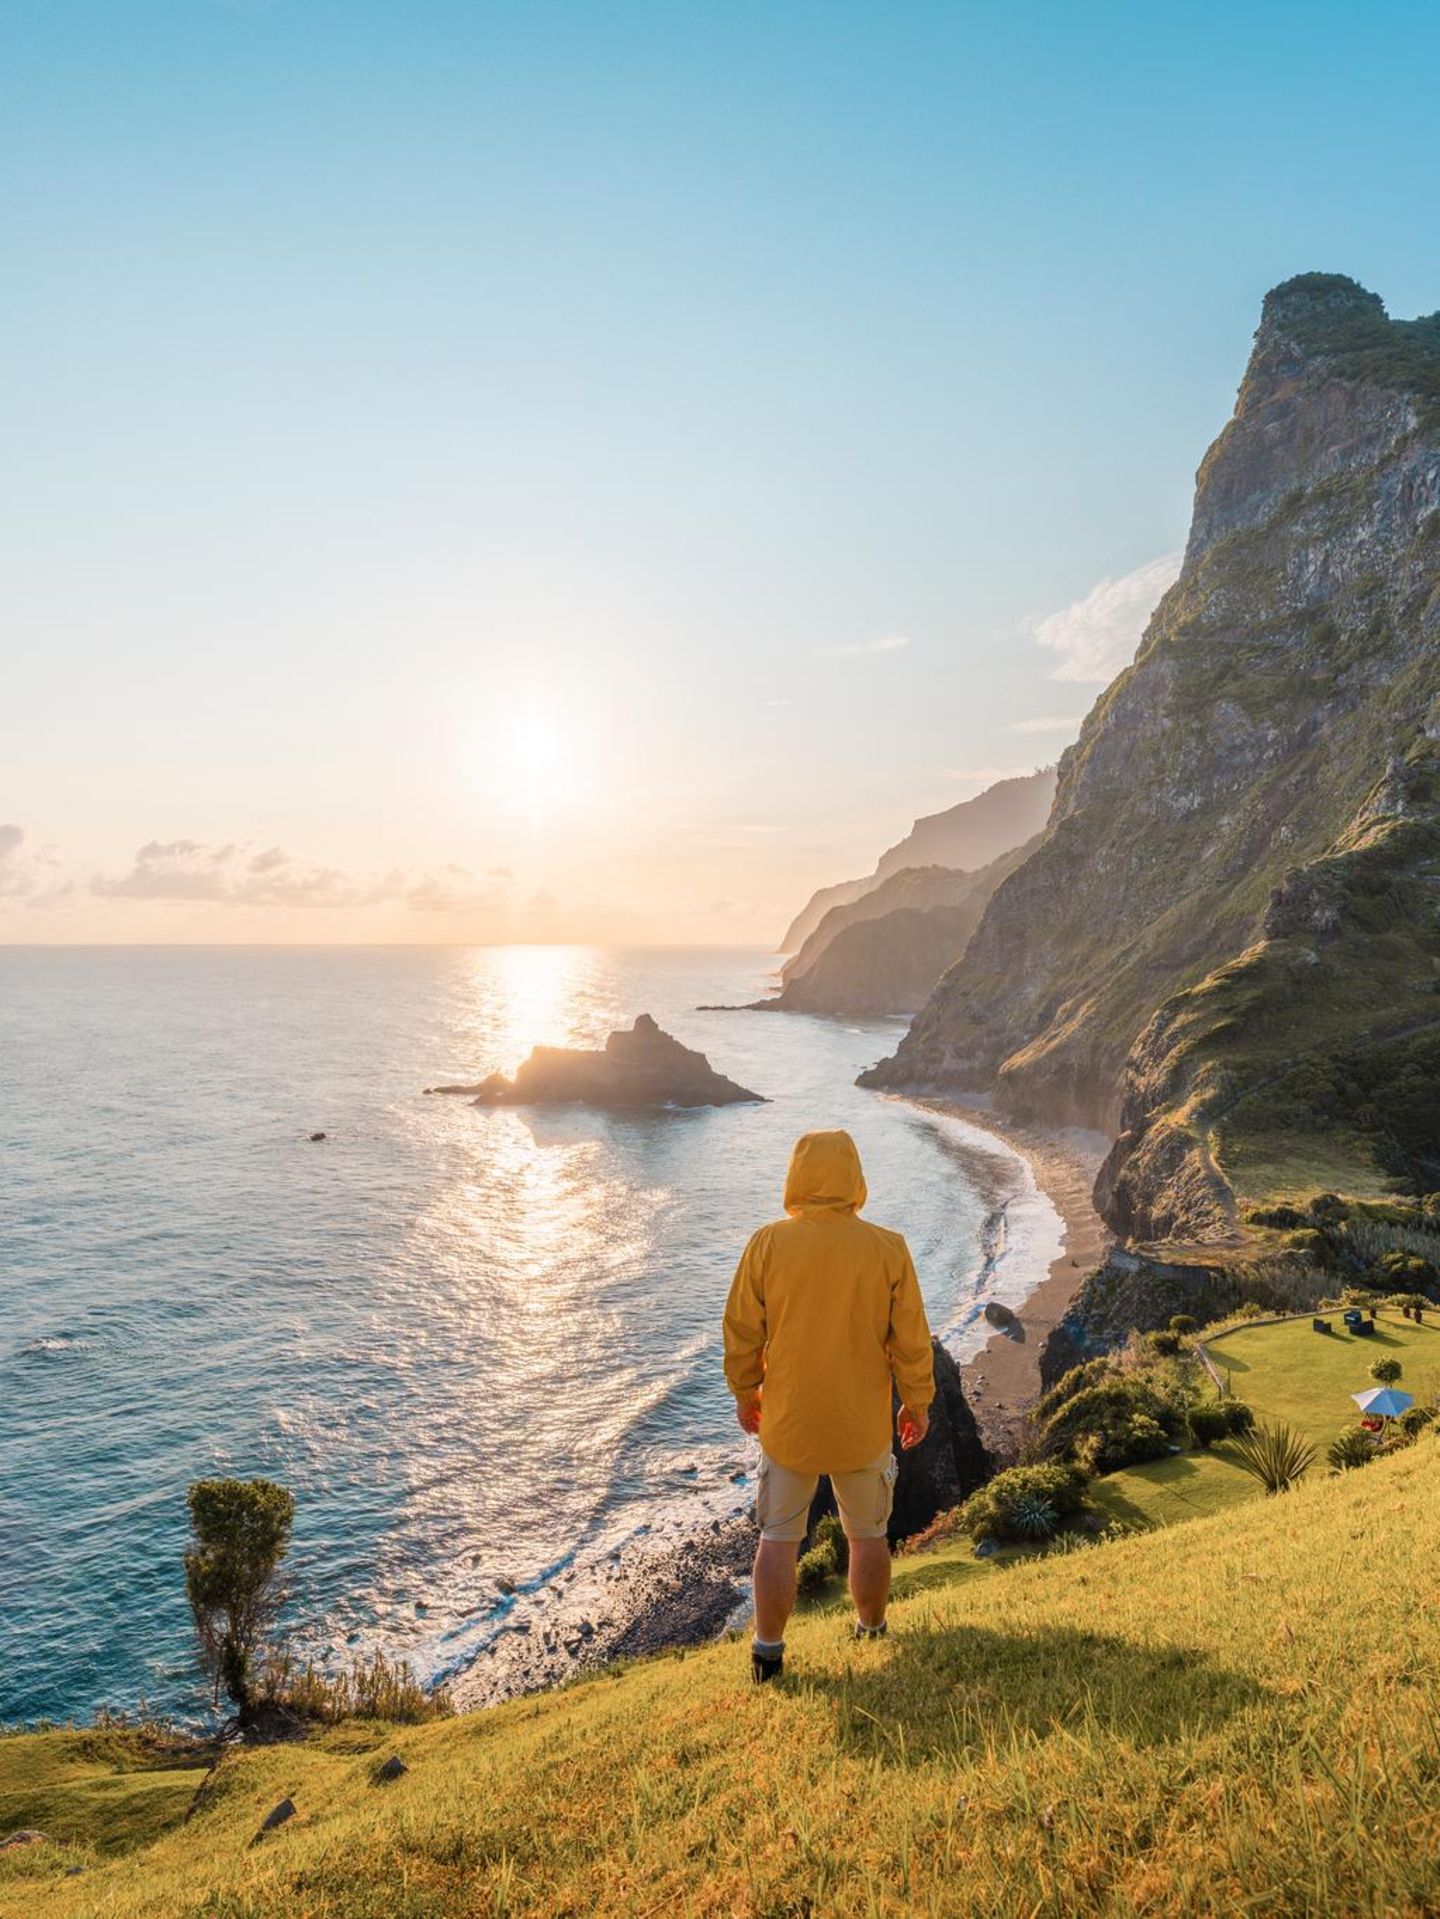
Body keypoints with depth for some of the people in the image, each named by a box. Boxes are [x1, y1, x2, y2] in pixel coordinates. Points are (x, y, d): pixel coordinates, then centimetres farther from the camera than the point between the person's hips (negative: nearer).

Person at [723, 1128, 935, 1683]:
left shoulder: (766, 1245, -15)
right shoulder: (888, 1250, -15)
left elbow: (741, 1334, -7)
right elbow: (911, 1342, -8)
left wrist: (745, 1393, 10)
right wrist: (917, 1403, 7)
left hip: (786, 1423, 0)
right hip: (863, 1426, 1)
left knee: (778, 1539, 16)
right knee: (868, 1535, 22)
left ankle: (768, 1653, 21)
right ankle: (872, 1632, 39)